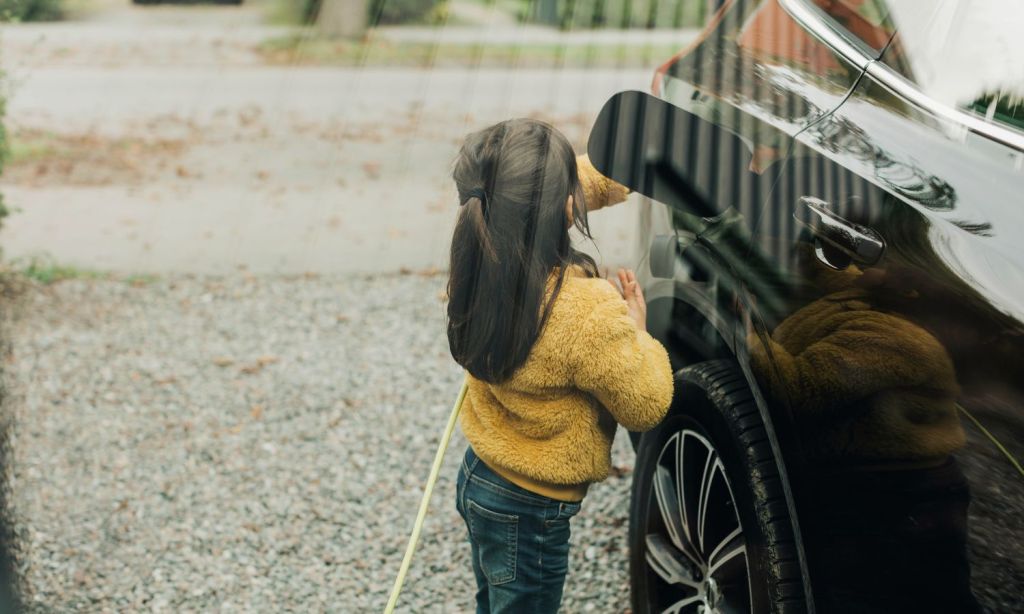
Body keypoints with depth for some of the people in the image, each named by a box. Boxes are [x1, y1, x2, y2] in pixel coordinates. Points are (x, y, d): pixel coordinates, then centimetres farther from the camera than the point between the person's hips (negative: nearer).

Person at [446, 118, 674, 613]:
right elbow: (647, 406, -17)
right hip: (529, 515, -7)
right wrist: (636, 329, -4)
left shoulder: (484, 261, -13)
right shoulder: (587, 313, -34)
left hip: (478, 477, 7)